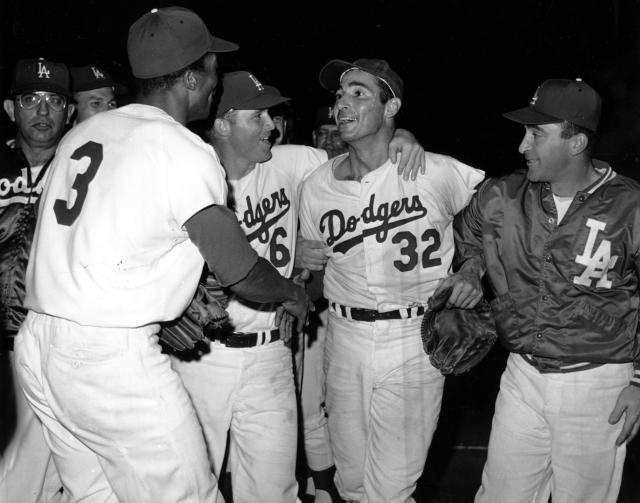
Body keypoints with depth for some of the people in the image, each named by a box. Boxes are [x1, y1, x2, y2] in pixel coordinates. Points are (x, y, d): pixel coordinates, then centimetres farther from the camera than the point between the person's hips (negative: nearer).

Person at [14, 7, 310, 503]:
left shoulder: (82, 133, 12)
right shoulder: (185, 151, -9)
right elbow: (239, 269, -8)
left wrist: (183, 302, 19)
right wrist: (294, 294, 12)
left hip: (38, 341, 8)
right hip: (112, 355, -8)